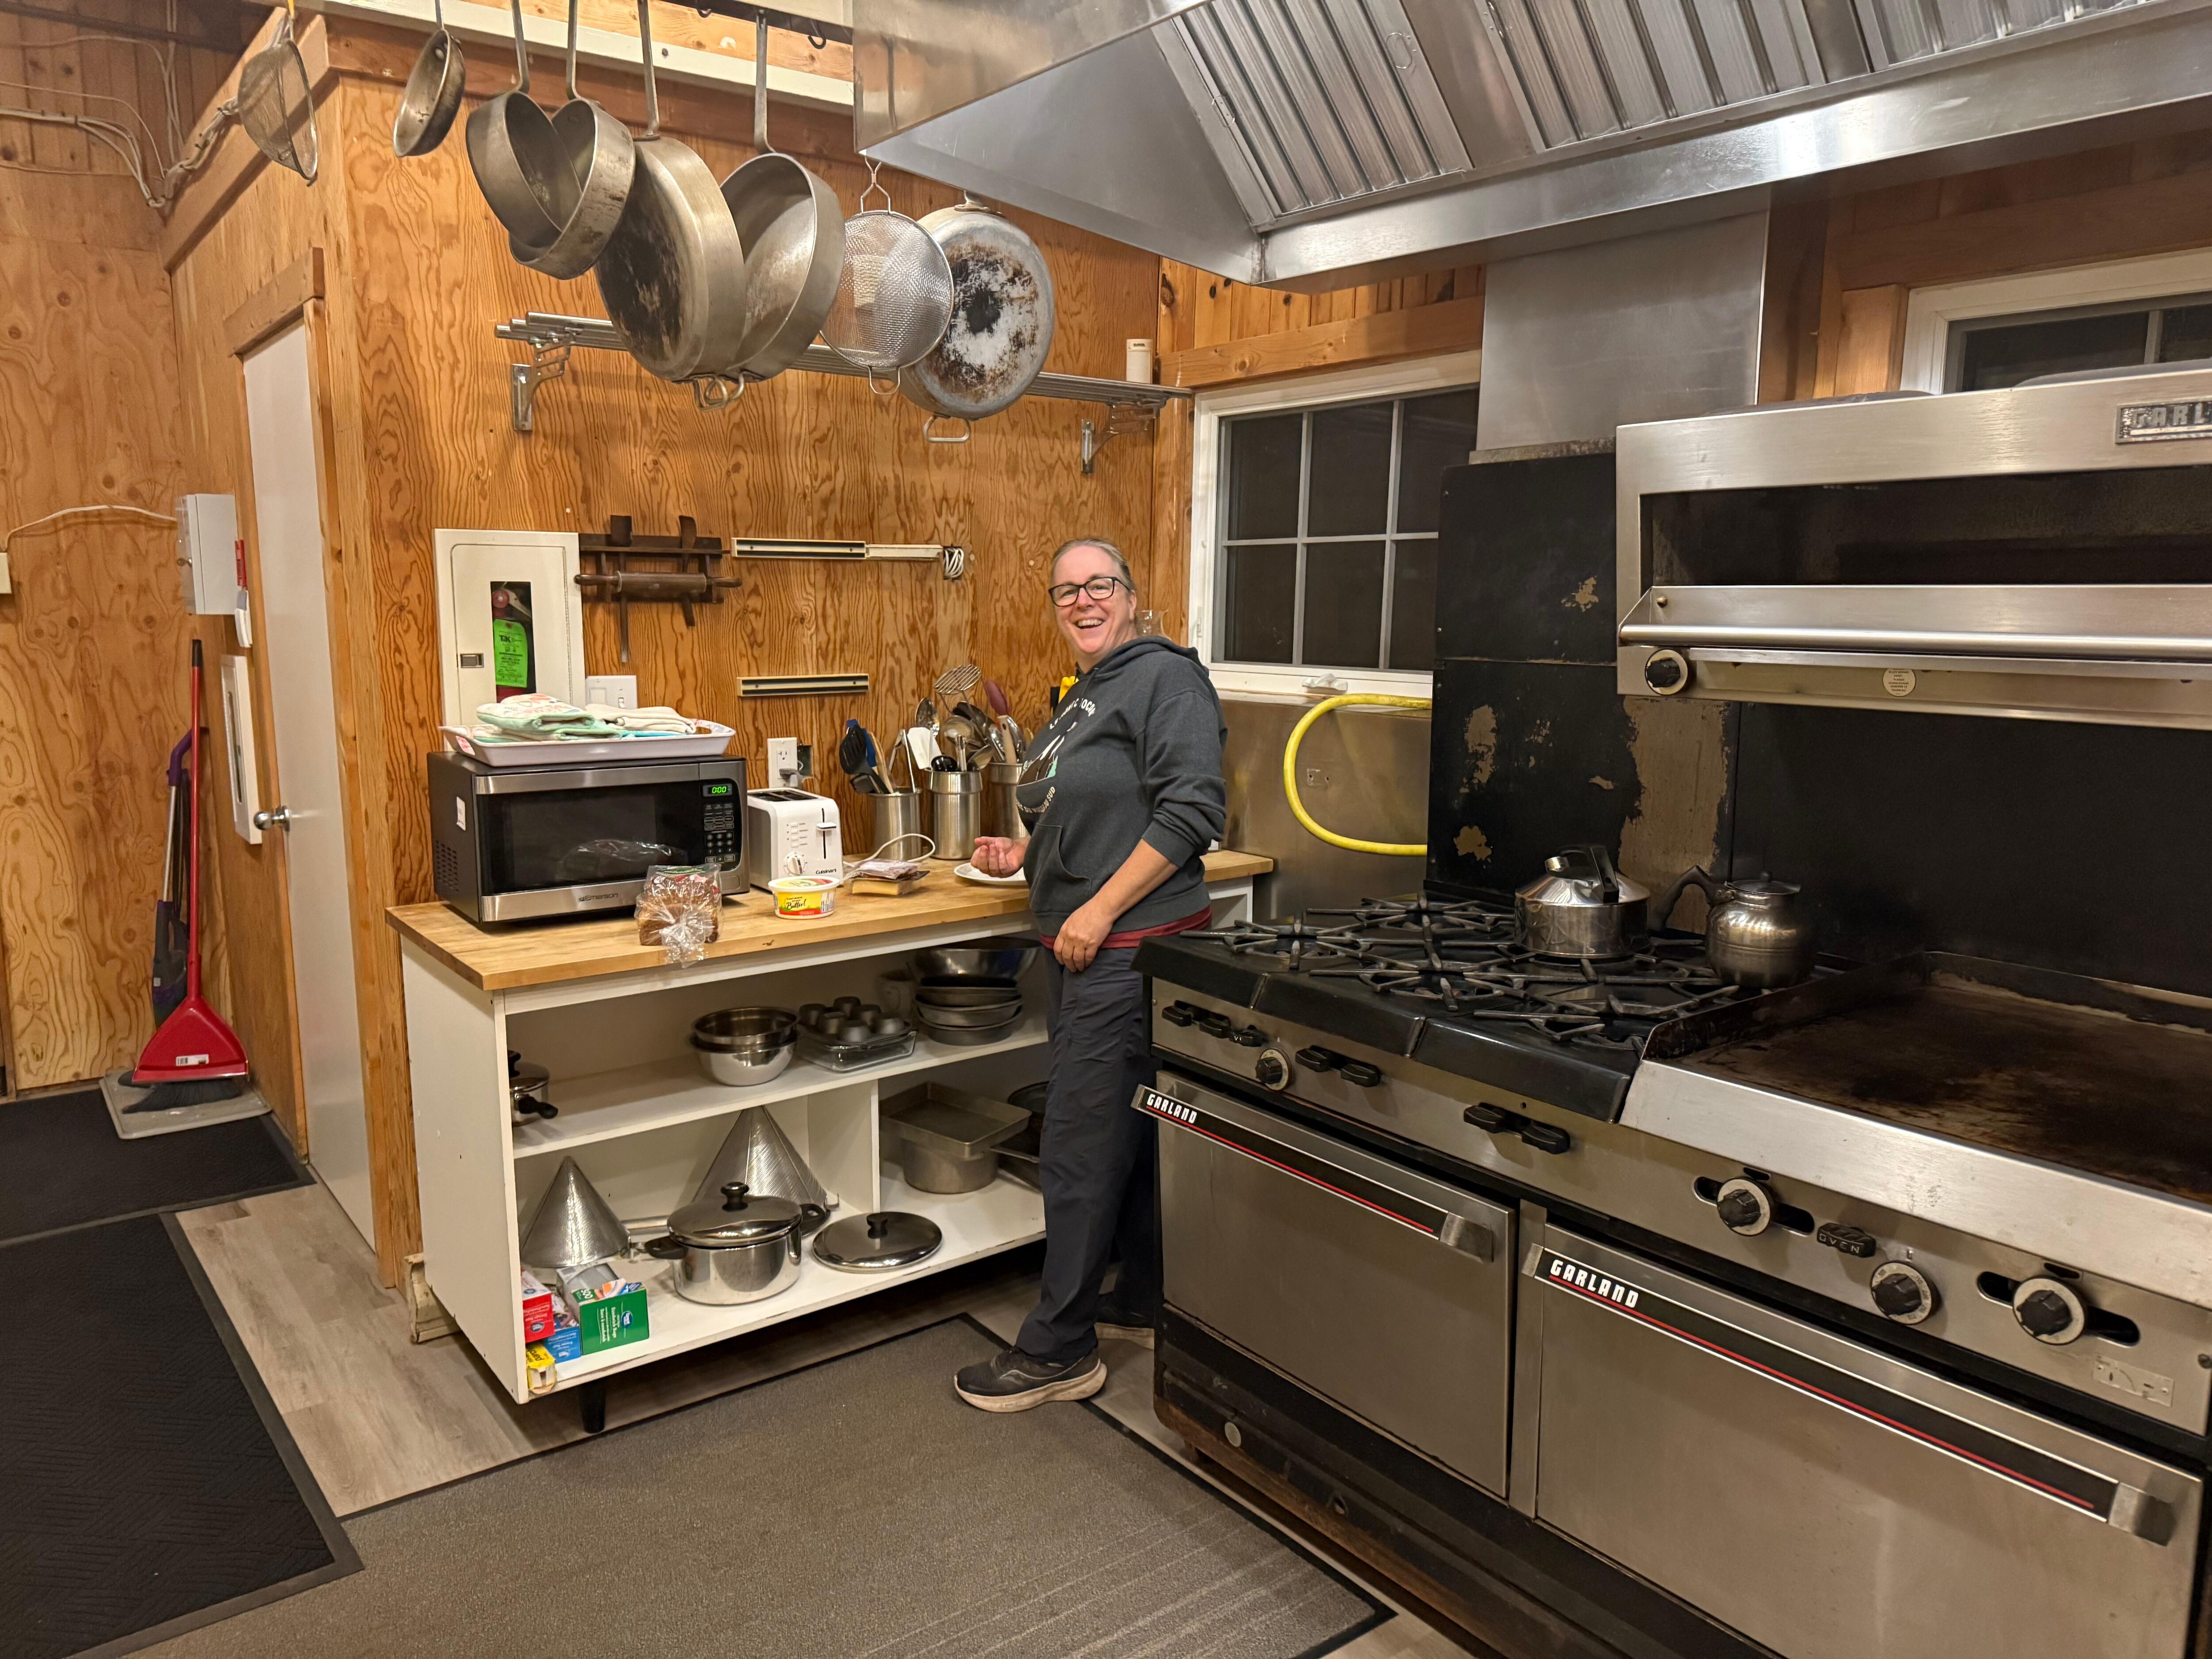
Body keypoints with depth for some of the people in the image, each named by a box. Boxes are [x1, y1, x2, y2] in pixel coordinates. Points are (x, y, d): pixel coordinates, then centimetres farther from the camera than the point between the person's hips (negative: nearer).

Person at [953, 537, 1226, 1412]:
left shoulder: (1165, 678, -11)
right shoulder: (1080, 701, 19)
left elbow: (1191, 809, -20)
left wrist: (1100, 910, -21)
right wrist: (1025, 854, 11)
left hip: (1128, 948, -10)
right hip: (1083, 953, 10)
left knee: (1079, 1149, -4)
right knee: (1132, 1132, 18)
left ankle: (1058, 1351, 8)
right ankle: (1144, 1304, 32)